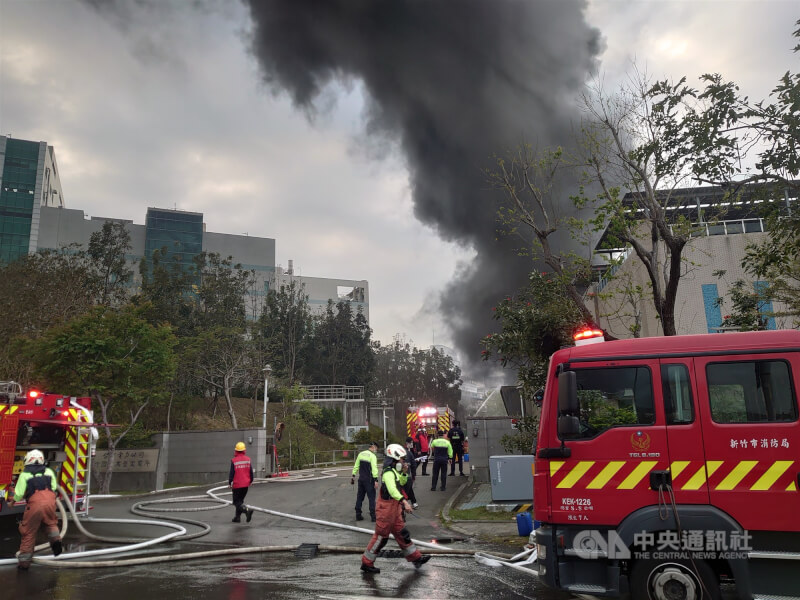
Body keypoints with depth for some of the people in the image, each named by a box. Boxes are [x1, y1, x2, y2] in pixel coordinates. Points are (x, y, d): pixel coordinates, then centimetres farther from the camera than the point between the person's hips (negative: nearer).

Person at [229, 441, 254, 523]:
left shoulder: (234, 460, -12)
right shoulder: (248, 459, -1)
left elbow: (231, 473, -9)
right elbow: (251, 471, 4)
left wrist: (229, 483, 4)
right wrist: (251, 481, 17)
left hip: (237, 484, -4)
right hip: (246, 484, 5)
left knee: (237, 502, 2)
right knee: (240, 500, 19)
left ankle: (247, 510, -22)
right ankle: (237, 517, 21)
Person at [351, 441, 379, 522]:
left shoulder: (361, 454, 8)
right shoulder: (372, 456, -12)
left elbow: (356, 466, 12)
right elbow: (374, 469, -19)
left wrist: (353, 476, 17)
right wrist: (376, 480, -19)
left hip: (361, 479, 6)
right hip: (369, 480, -6)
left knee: (360, 497, 13)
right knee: (371, 497, -1)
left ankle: (358, 515, 17)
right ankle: (373, 516, -1)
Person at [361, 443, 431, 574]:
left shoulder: (395, 471, 11)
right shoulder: (389, 473, -21)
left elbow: (401, 484, 28)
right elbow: (392, 490, -37)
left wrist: (404, 473, 10)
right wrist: (404, 501, -49)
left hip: (395, 510, 10)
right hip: (386, 510, -10)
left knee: (402, 534, 16)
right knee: (381, 536, 0)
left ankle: (416, 558, 24)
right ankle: (367, 563, 13)